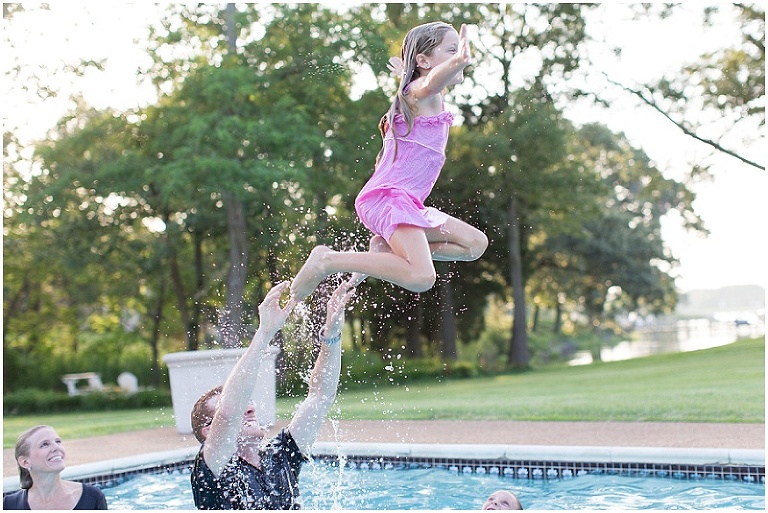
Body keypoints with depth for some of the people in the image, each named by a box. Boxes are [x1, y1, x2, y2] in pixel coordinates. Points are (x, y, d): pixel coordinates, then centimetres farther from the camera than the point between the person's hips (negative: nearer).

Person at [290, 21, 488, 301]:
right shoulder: (421, 91, -7)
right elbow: (433, 79, -35)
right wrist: (458, 61, -54)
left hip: (406, 202, 10)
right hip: (390, 197, -10)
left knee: (476, 244, 13)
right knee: (421, 278, -29)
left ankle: (386, 249, 6)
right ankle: (328, 260, -17)